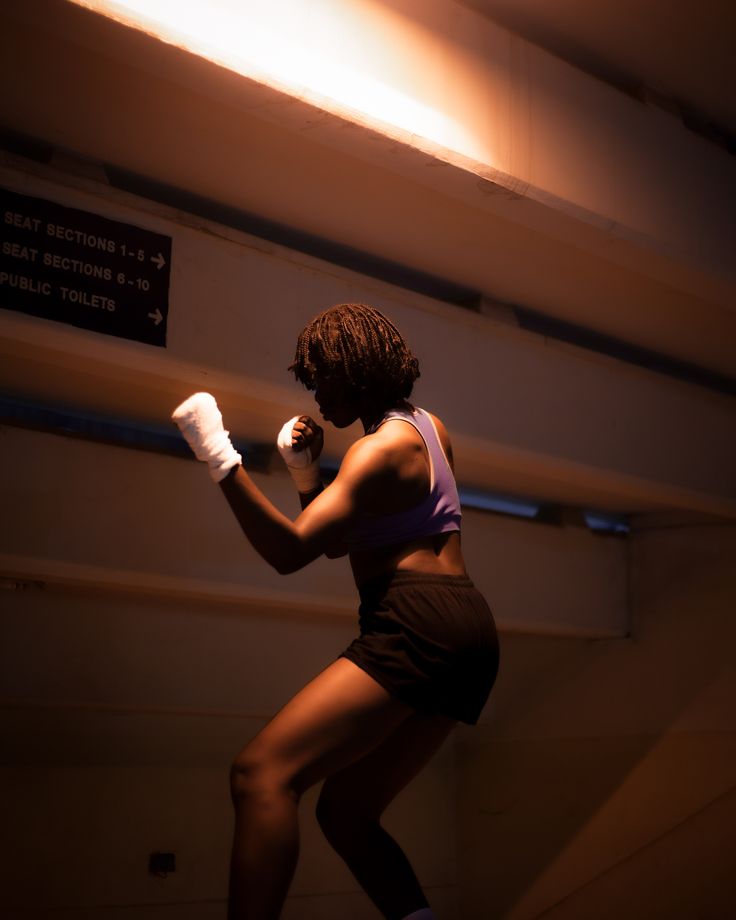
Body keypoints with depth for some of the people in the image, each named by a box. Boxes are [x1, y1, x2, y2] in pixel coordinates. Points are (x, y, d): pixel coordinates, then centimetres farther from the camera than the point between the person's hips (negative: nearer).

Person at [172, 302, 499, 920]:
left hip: (420, 625, -10)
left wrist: (221, 458, -22)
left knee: (262, 771, -21)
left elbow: (291, 551, -18)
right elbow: (336, 541, 27)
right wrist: (305, 469, 14)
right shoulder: (426, 427, 22)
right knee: (346, 812, 13)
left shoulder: (384, 447, -6)